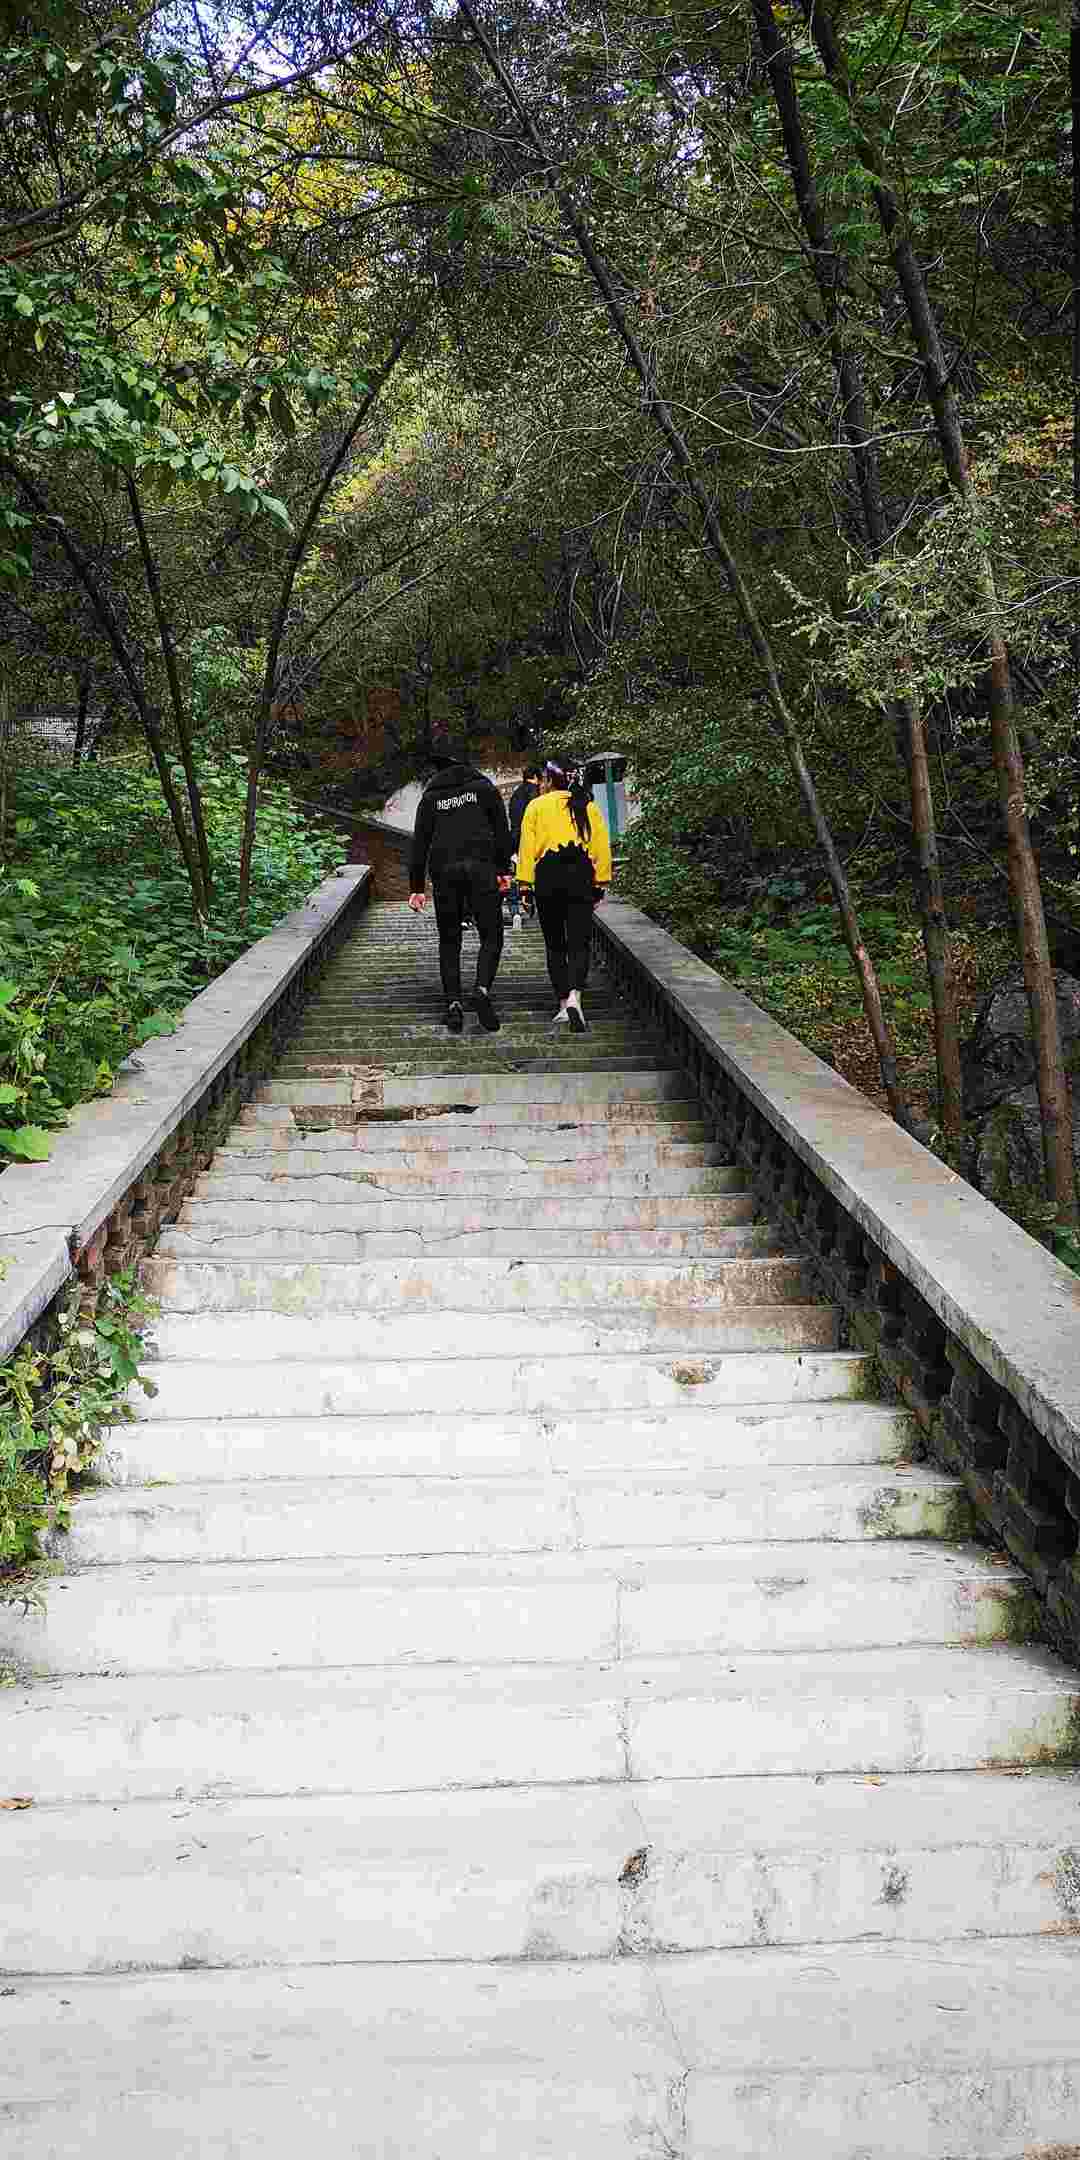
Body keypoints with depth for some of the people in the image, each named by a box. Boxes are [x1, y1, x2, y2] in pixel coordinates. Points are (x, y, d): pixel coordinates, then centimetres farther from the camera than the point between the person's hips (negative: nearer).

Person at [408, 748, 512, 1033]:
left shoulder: (430, 797, 13)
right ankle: (483, 989, -21)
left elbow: (419, 843, 9)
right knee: (491, 936, 2)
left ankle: (453, 1002, -2)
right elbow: (502, 831, 4)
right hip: (481, 867, -1)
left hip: (444, 872, 2)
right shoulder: (484, 788, 11)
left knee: (449, 941, 9)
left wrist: (416, 887, 10)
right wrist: (503, 870, 4)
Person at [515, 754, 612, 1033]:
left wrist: (525, 884, 2)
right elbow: (602, 847, 7)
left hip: (547, 876, -1)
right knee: (579, 942, -1)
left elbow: (527, 848, 0)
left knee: (555, 945, 11)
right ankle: (574, 998, -25)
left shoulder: (536, 806, 3)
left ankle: (563, 1006, 11)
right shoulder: (588, 806, 8)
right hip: (581, 875, 1)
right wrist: (601, 883, 11)